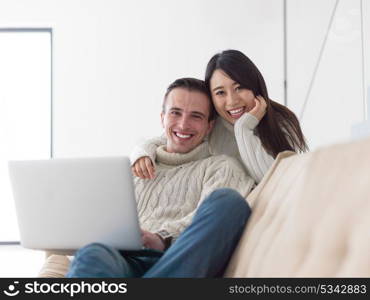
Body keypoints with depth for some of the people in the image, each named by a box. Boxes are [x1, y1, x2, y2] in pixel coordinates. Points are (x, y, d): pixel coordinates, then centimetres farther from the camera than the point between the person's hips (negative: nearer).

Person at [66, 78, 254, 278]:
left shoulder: (222, 167, 22)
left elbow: (210, 217, 1)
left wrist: (164, 238, -19)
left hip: (188, 263, -2)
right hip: (127, 260, 2)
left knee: (228, 200, -31)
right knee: (91, 256, -36)